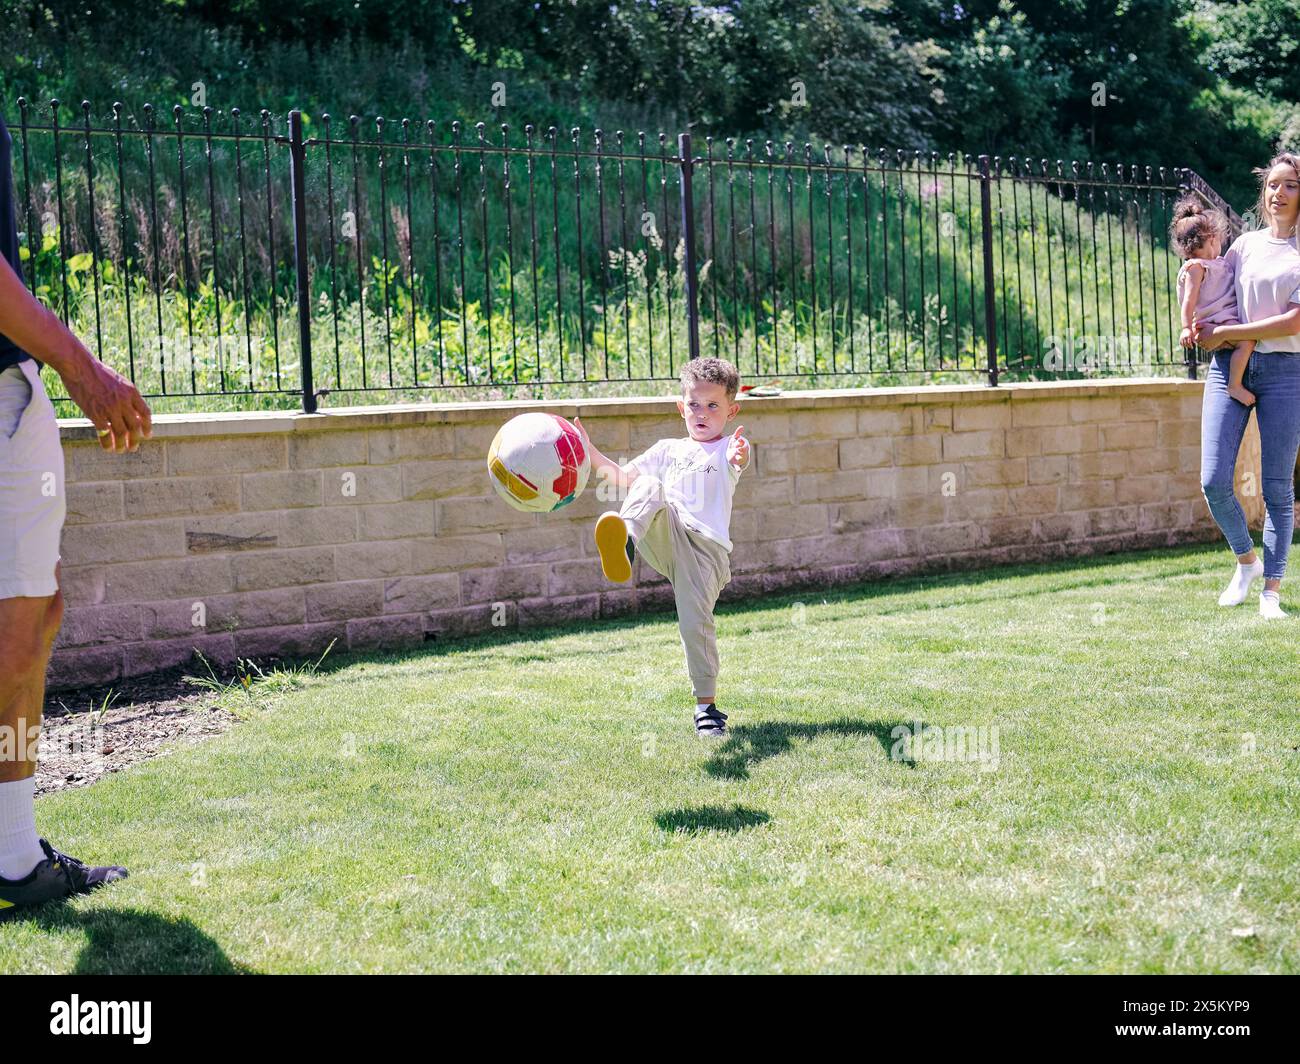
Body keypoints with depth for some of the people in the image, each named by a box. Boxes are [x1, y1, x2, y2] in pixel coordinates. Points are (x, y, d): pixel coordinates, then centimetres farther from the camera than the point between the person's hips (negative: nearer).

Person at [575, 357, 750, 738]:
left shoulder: (729, 448, 12)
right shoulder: (669, 450, 27)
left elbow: (738, 462, -14)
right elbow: (624, 478, 32)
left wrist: (740, 458, -40)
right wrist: (590, 453, 17)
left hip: (706, 546, -2)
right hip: (664, 538, 3)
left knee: (696, 621, -14)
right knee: (650, 488, -26)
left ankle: (706, 706, 3)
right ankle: (624, 543, -56)